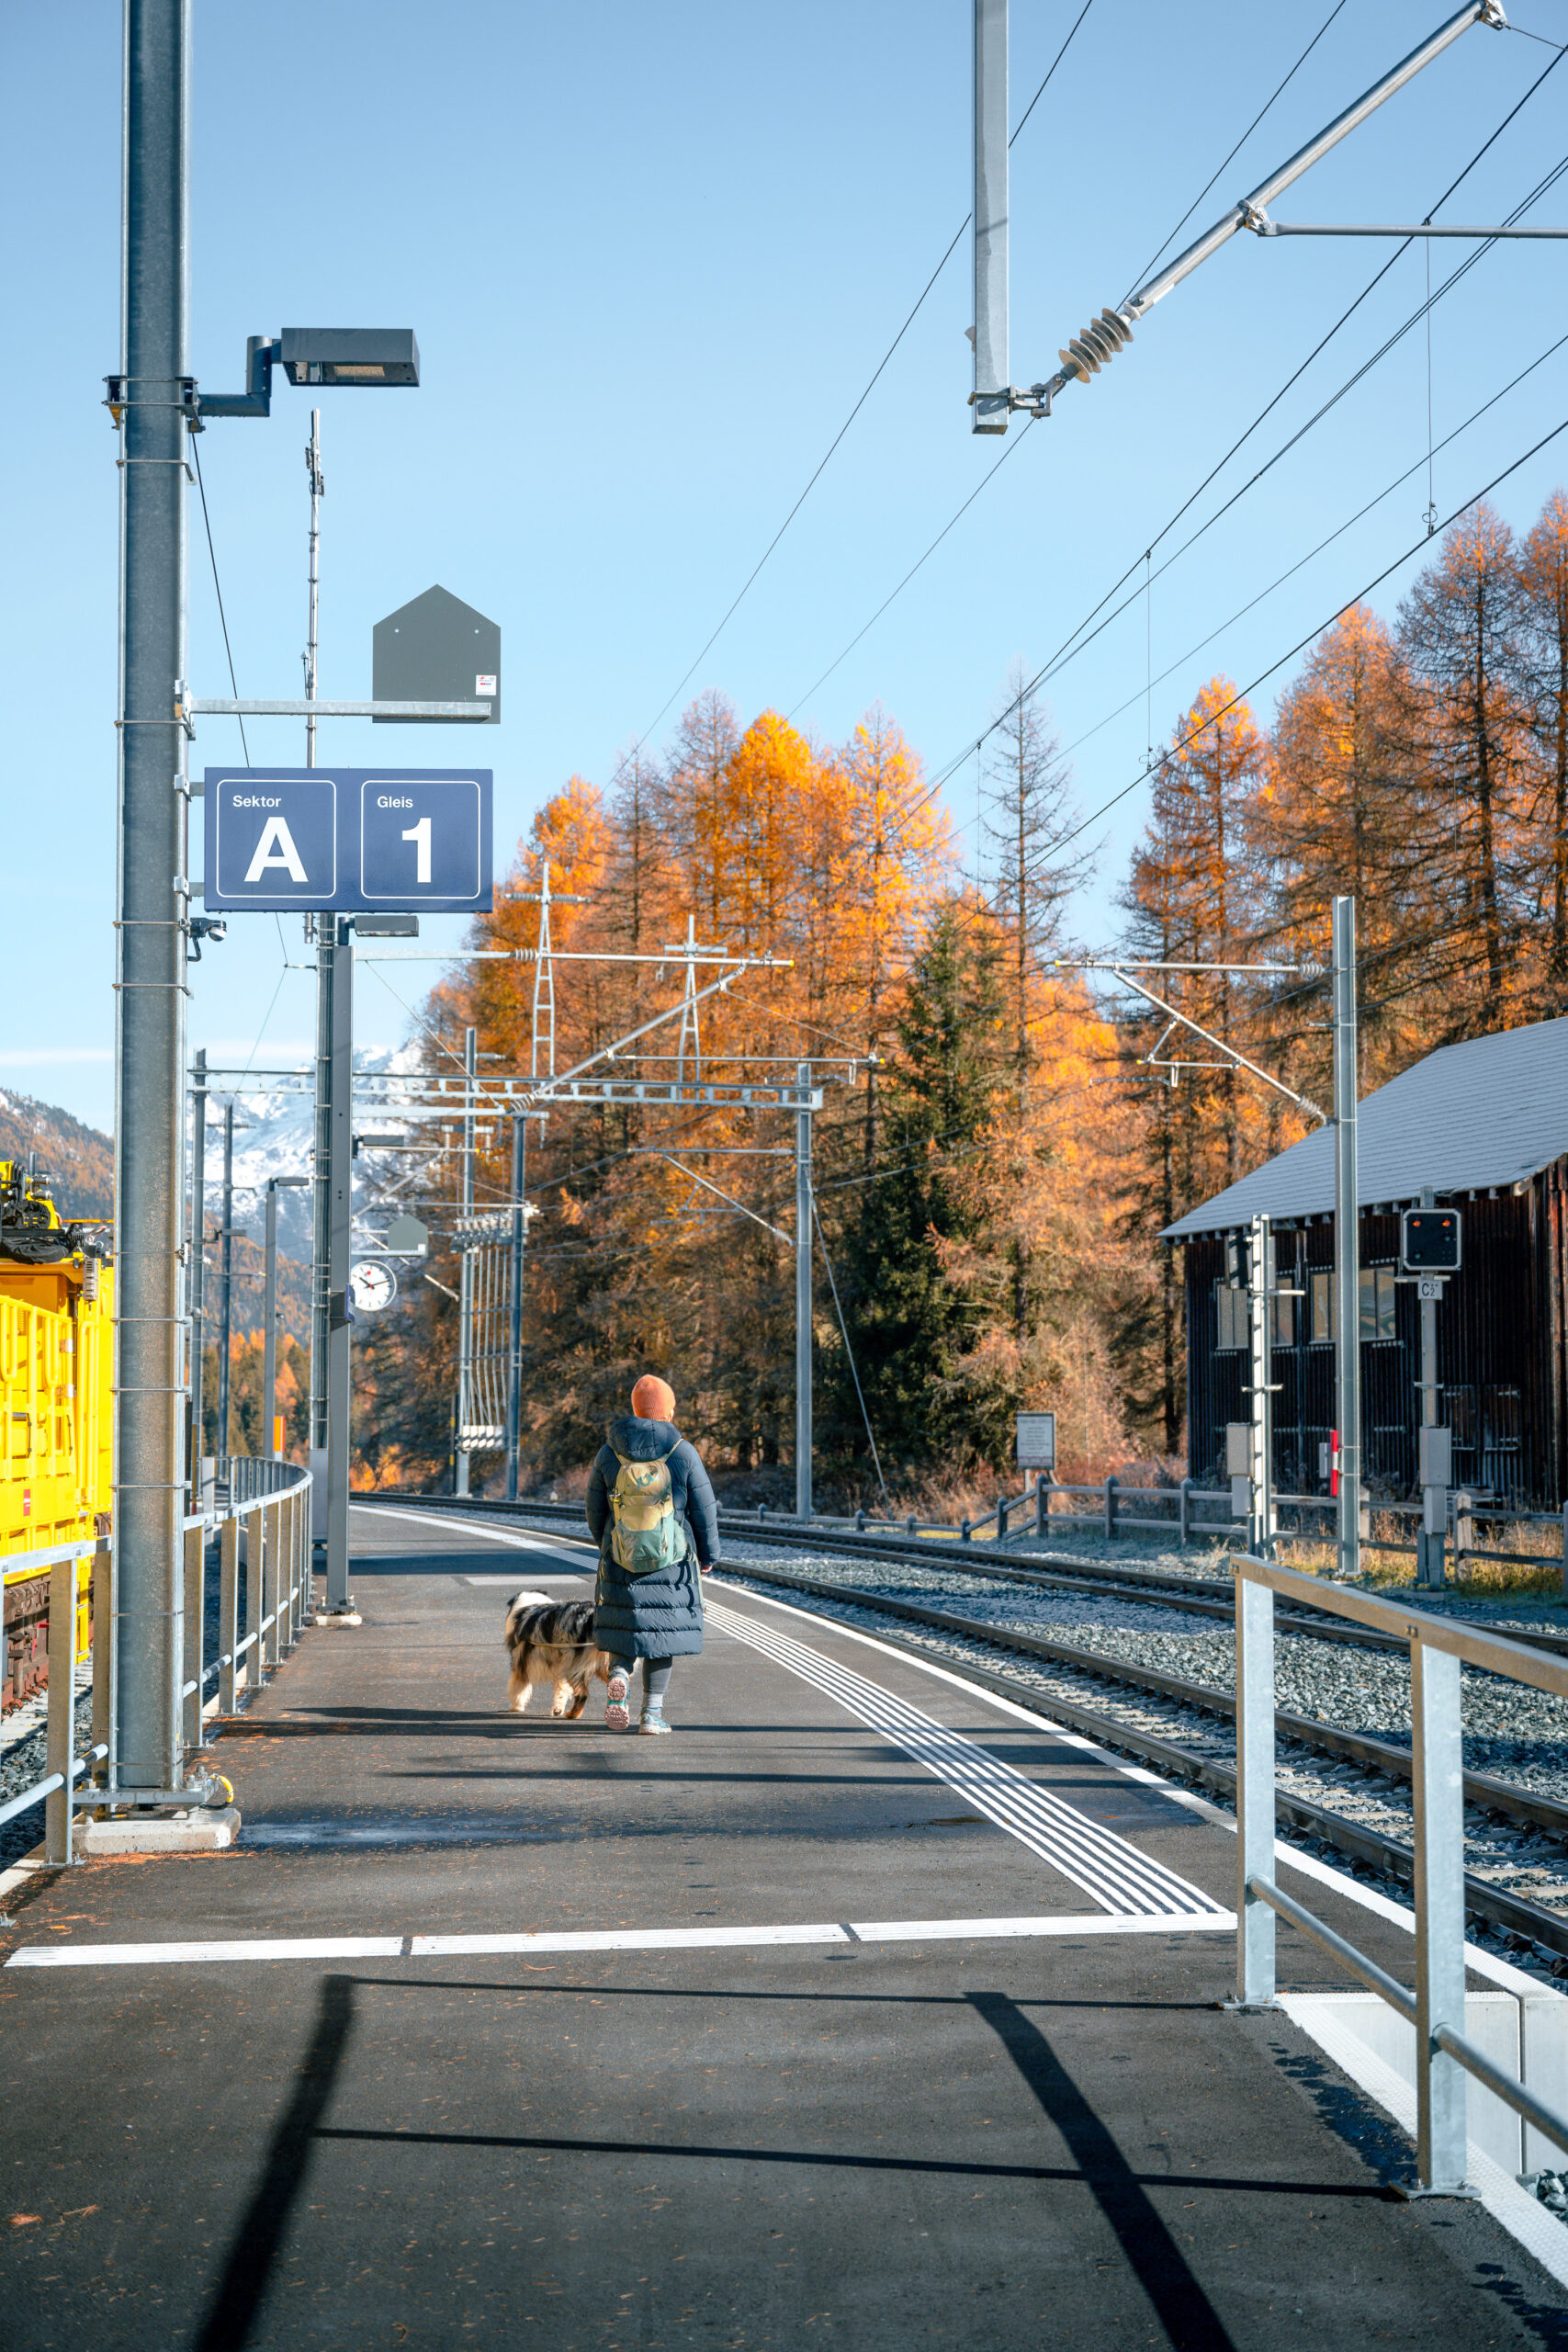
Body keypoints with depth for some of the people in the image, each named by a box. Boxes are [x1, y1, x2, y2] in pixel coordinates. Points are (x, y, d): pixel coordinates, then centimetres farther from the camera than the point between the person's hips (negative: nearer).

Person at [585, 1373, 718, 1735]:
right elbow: (704, 1511, -3)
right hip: (673, 1561, -1)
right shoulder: (683, 1454, -8)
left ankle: (620, 1672, -14)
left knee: (625, 1622, 15)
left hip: (620, 1560, 2)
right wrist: (708, 1555, 11)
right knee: (663, 1629, 8)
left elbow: (595, 1509, 6)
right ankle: (652, 1712, 6)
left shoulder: (609, 1453, -2)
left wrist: (606, 1545, 25)